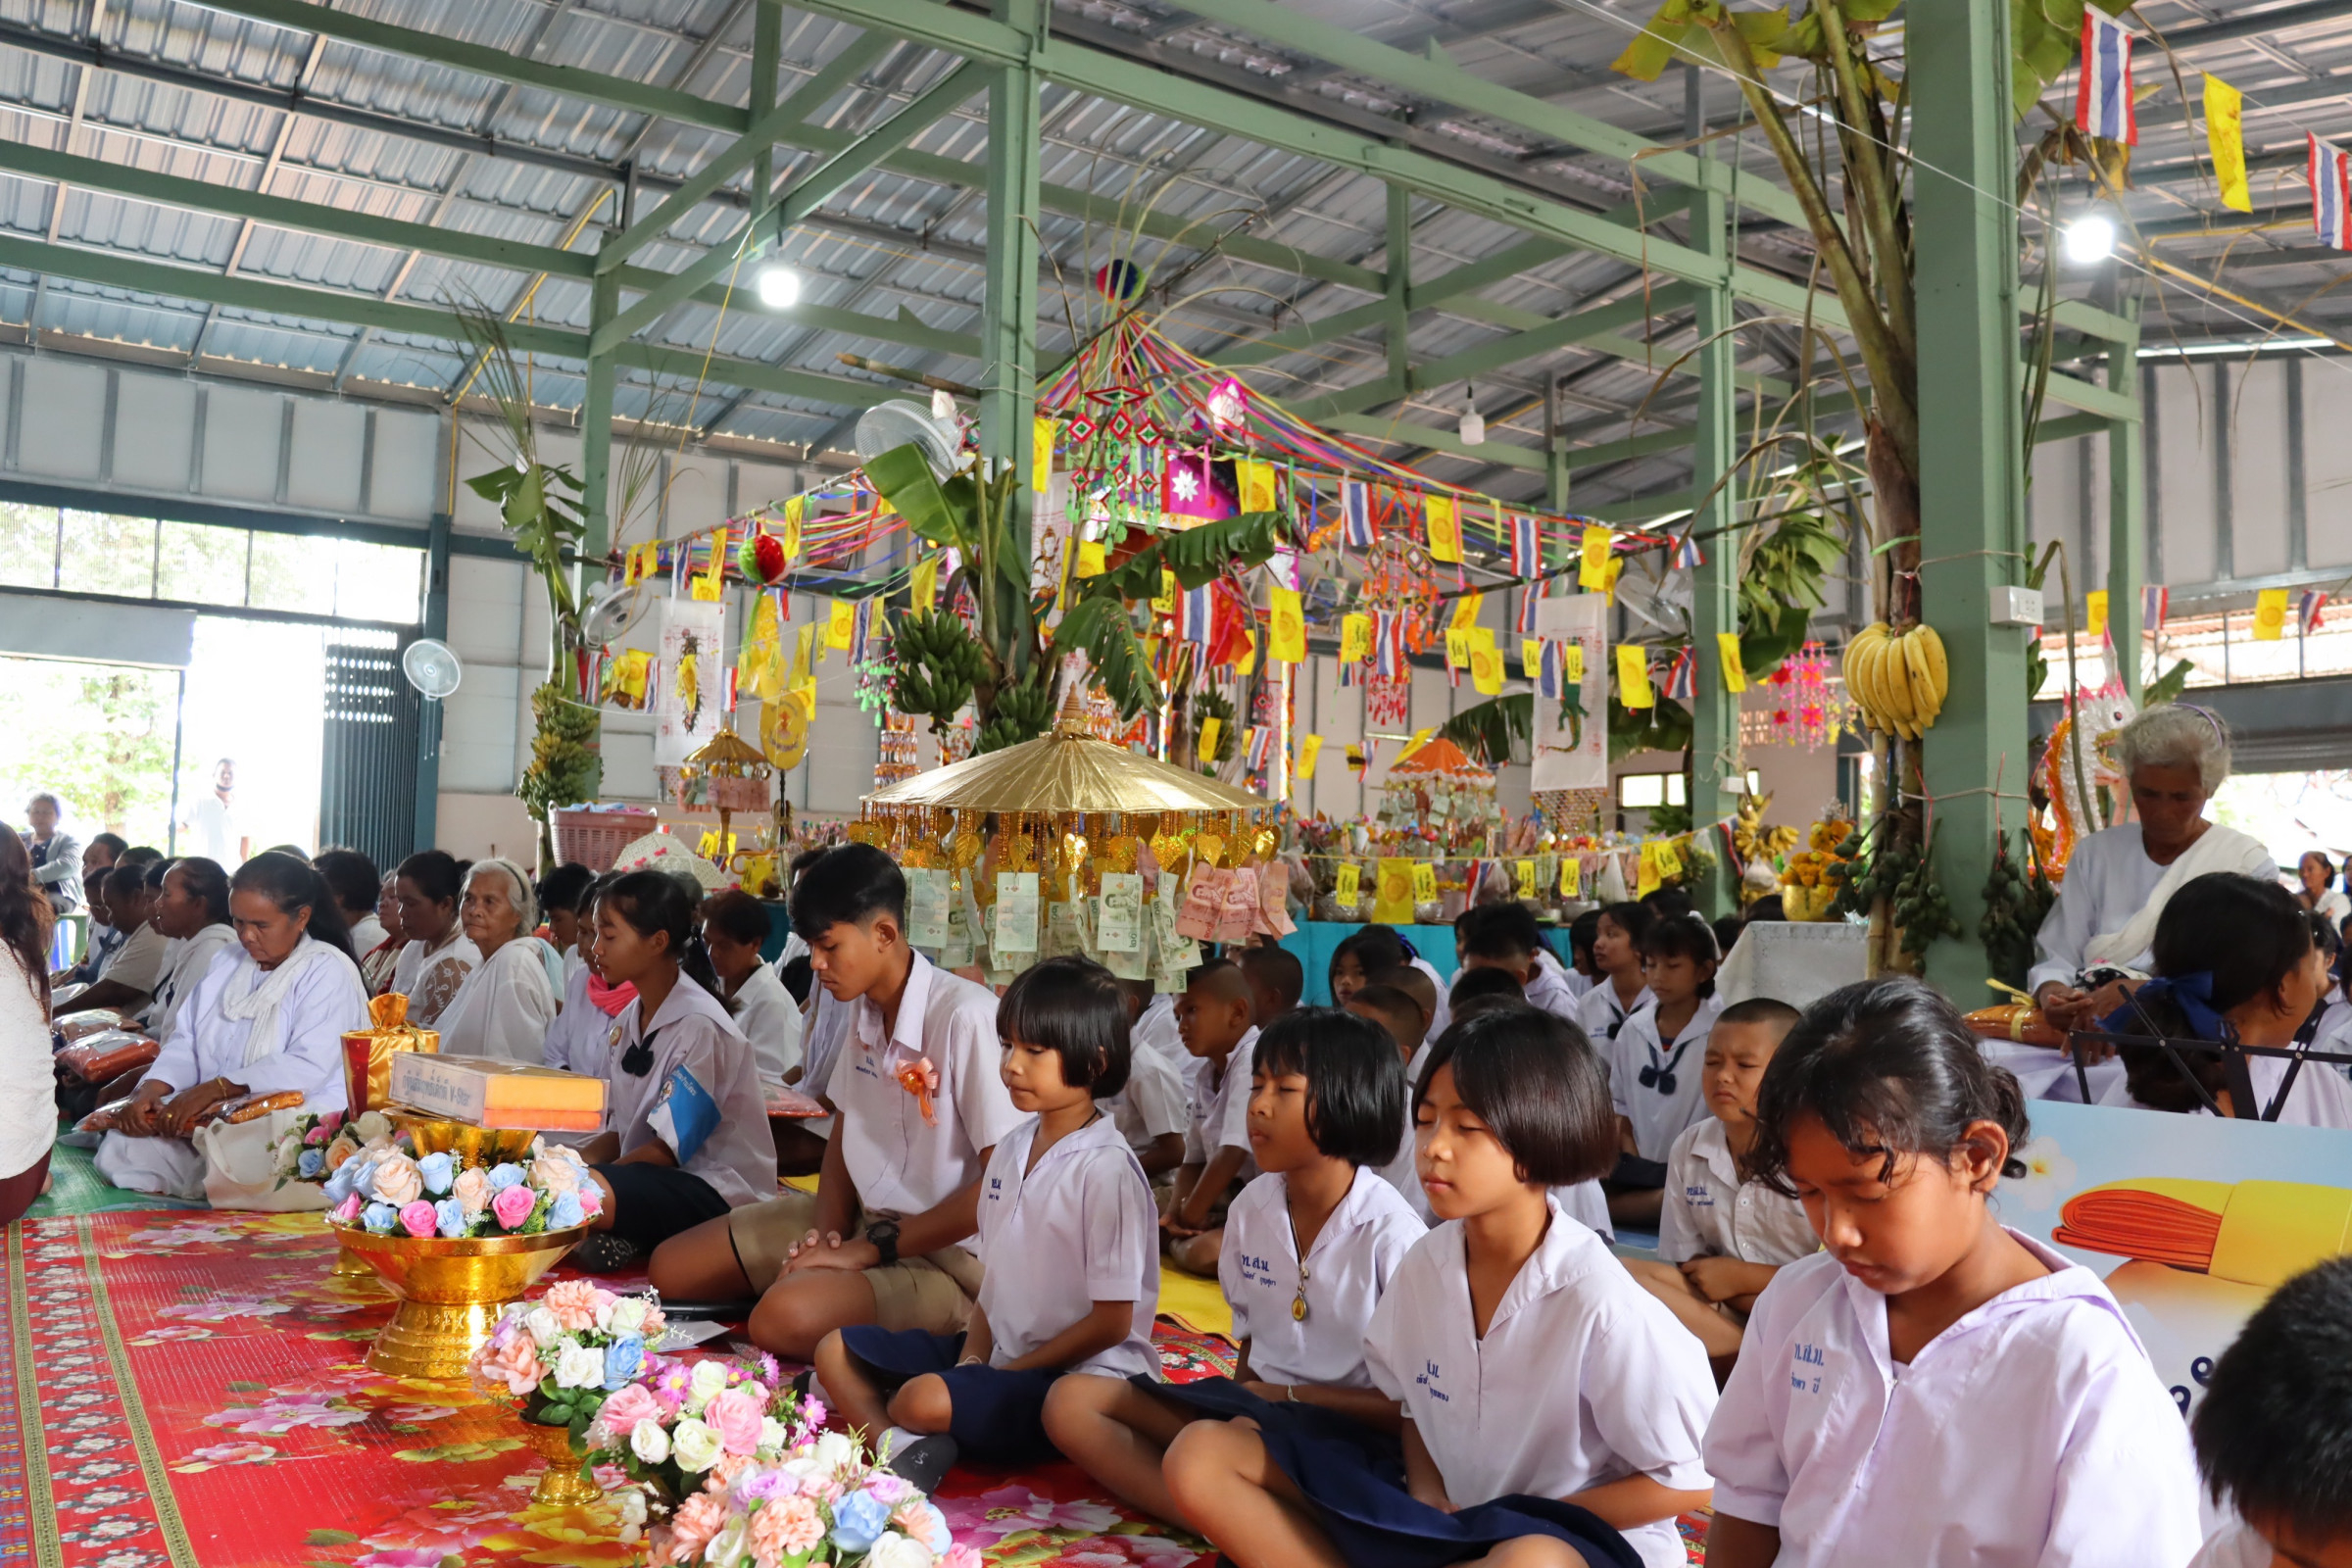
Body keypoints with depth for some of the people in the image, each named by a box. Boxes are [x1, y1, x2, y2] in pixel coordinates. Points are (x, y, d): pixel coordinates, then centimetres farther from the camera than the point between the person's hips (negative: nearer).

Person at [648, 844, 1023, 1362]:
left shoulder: (967, 1017, -23)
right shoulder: (863, 1009, 3)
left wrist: (873, 1247, -18)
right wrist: (827, 1231, -4)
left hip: (946, 1251, -8)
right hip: (860, 1221, 9)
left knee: (785, 1316, -34)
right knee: (670, 1269, 6)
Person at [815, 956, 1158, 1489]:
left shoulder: (1107, 1169, -17)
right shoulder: (1011, 1150, 8)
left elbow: (1111, 1323, -16)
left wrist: (1004, 1375, -13)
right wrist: (973, 1356, -4)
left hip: (1078, 1375, -9)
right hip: (999, 1351, 9)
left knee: (928, 1399, -34)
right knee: (837, 1351, 1)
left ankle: (879, 1416, -5)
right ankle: (900, 1446, -23)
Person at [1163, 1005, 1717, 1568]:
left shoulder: (1600, 1300, -22)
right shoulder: (1424, 1264, -4)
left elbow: (1687, 1481, -13)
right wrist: (1425, 1490, -6)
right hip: (1440, 1516, 6)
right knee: (1201, 1457, -7)